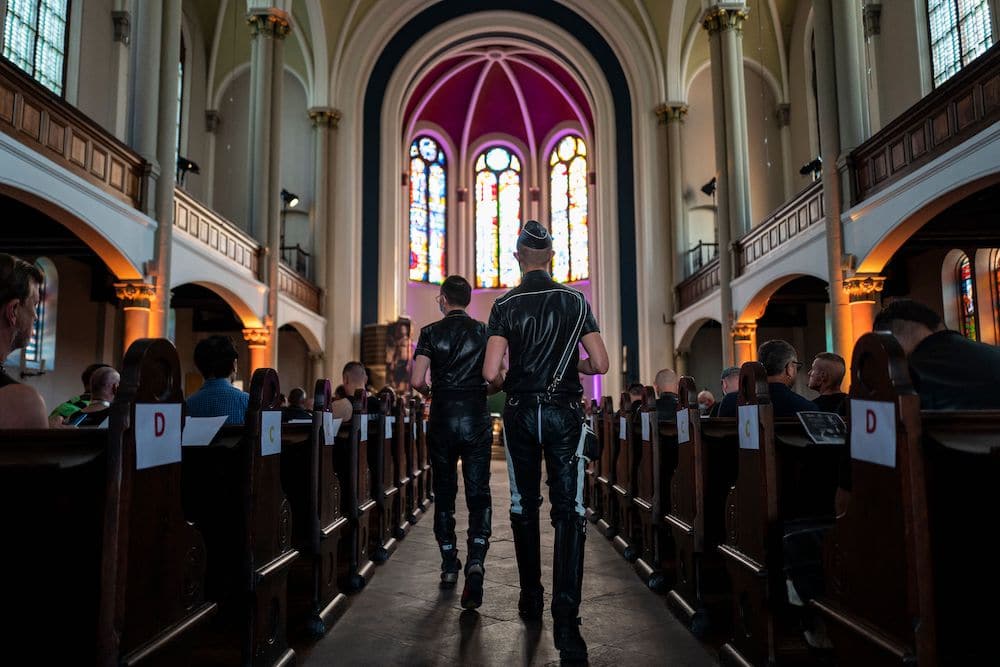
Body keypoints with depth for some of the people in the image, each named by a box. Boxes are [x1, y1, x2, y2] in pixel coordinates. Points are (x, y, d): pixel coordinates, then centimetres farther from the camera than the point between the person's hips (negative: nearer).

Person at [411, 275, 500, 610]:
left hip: (442, 419, 0)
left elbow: (417, 381, -9)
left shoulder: (430, 332, -1)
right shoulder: (484, 332, 2)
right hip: (477, 419, 0)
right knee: (478, 492, 2)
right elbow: (497, 380, 0)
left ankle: (450, 565, 20)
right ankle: (475, 561, -16)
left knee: (444, 493, 12)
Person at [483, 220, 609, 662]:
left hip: (520, 413, 1)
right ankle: (566, 619, -9)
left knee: (524, 506, 15)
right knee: (569, 510, -1)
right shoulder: (575, 300, 0)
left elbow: (490, 373, -12)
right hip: (564, 413, 0)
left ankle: (531, 600, 26)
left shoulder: (506, 305, -3)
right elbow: (601, 364, -3)